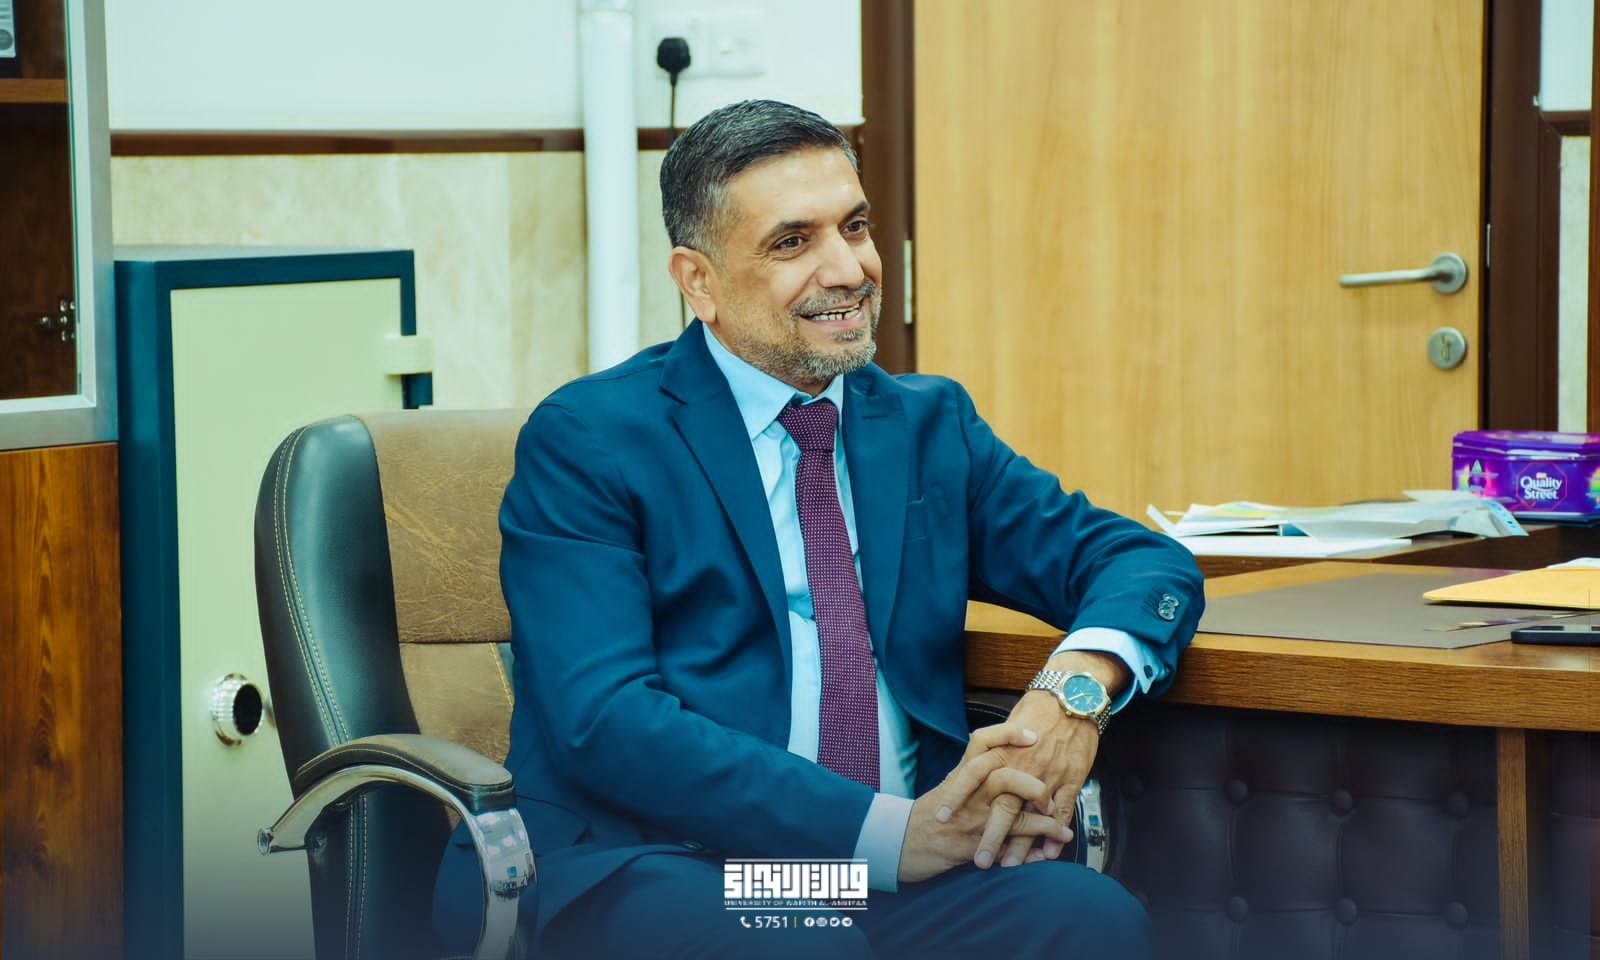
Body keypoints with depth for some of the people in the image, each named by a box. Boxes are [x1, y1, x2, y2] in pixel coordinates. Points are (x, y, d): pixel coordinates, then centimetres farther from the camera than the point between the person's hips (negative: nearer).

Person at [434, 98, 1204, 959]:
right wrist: (888, 831, -20)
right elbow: (606, 721, -11)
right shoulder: (586, 443, 1)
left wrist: (1075, 690, -11)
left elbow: (1143, 562, 15)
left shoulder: (930, 425, 18)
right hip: (662, 868, -6)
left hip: (903, 863, 6)